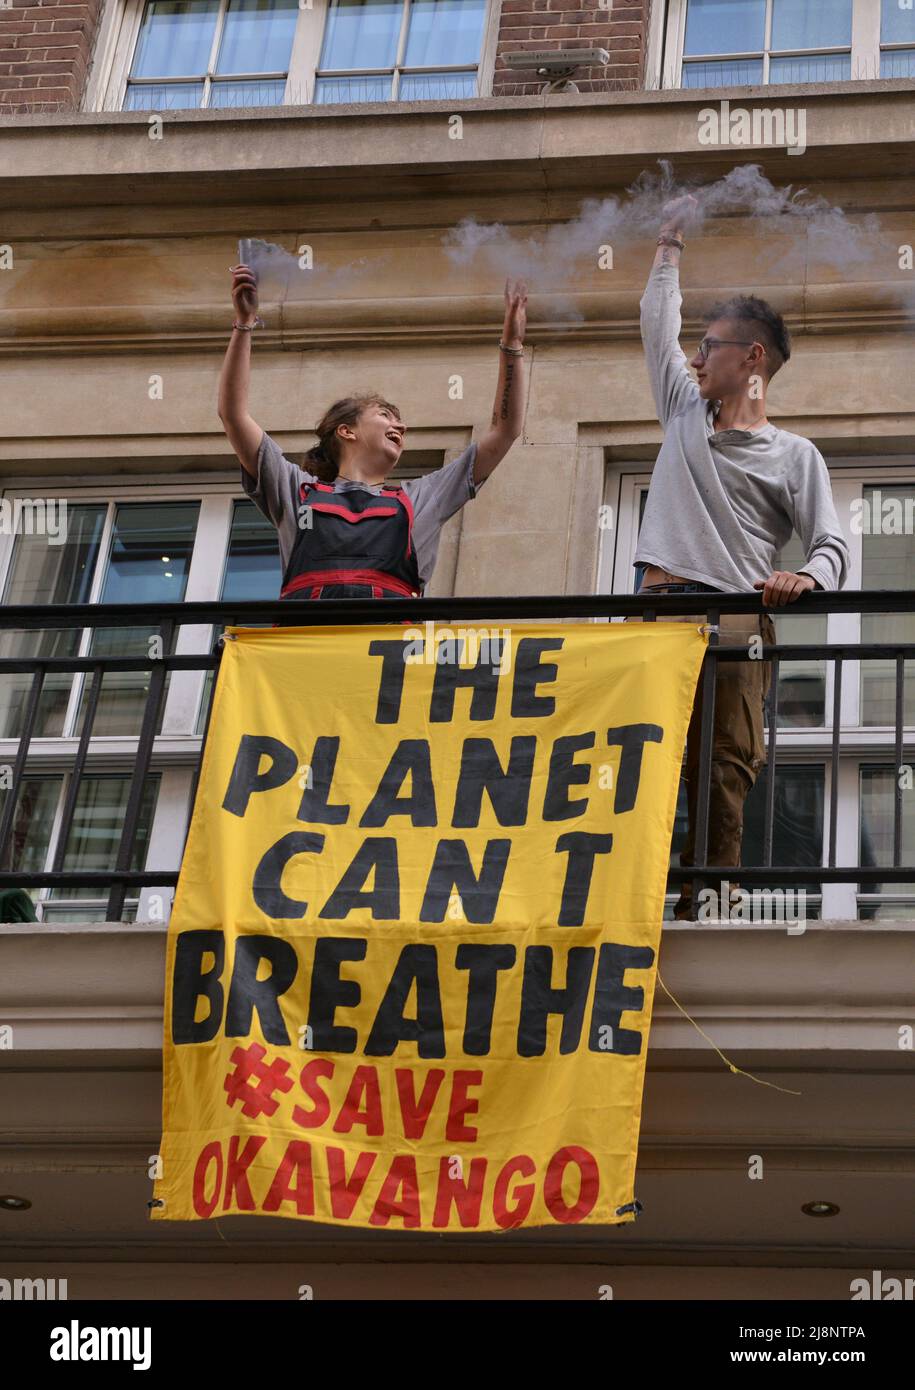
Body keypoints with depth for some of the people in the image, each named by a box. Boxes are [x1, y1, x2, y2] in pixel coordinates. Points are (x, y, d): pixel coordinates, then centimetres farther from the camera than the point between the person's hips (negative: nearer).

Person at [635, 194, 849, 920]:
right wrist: (670, 246, 44)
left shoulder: (795, 456, 10)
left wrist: (805, 577, -21)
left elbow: (833, 548, 2)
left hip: (733, 623, -4)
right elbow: (658, 326, 36)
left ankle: (704, 915, -13)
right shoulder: (685, 414, 23)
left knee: (722, 783, -11)